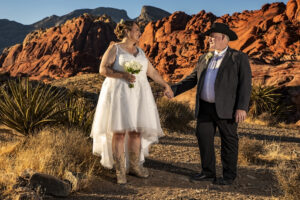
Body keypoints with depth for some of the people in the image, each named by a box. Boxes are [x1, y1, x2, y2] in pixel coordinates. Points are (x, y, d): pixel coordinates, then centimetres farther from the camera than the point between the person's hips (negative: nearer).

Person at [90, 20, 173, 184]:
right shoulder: (114, 48, 0)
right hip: (119, 93, -5)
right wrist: (123, 75, -21)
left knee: (136, 130, 6)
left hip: (137, 95, 5)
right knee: (119, 131, -6)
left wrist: (166, 85, 22)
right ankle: (120, 171, 2)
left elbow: (152, 71, 22)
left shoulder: (139, 52, 16)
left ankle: (134, 166, 19)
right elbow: (103, 69, -9)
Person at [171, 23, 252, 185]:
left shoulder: (239, 58, -2)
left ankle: (229, 176, 17)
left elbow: (245, 84, -8)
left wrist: (242, 107, -16)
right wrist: (173, 90, 7)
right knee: (203, 138, 7)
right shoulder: (204, 59, 15)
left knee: (229, 141, 4)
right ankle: (208, 172, 23)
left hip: (227, 108, -6)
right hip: (205, 107, 6)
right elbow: (193, 79, 17)